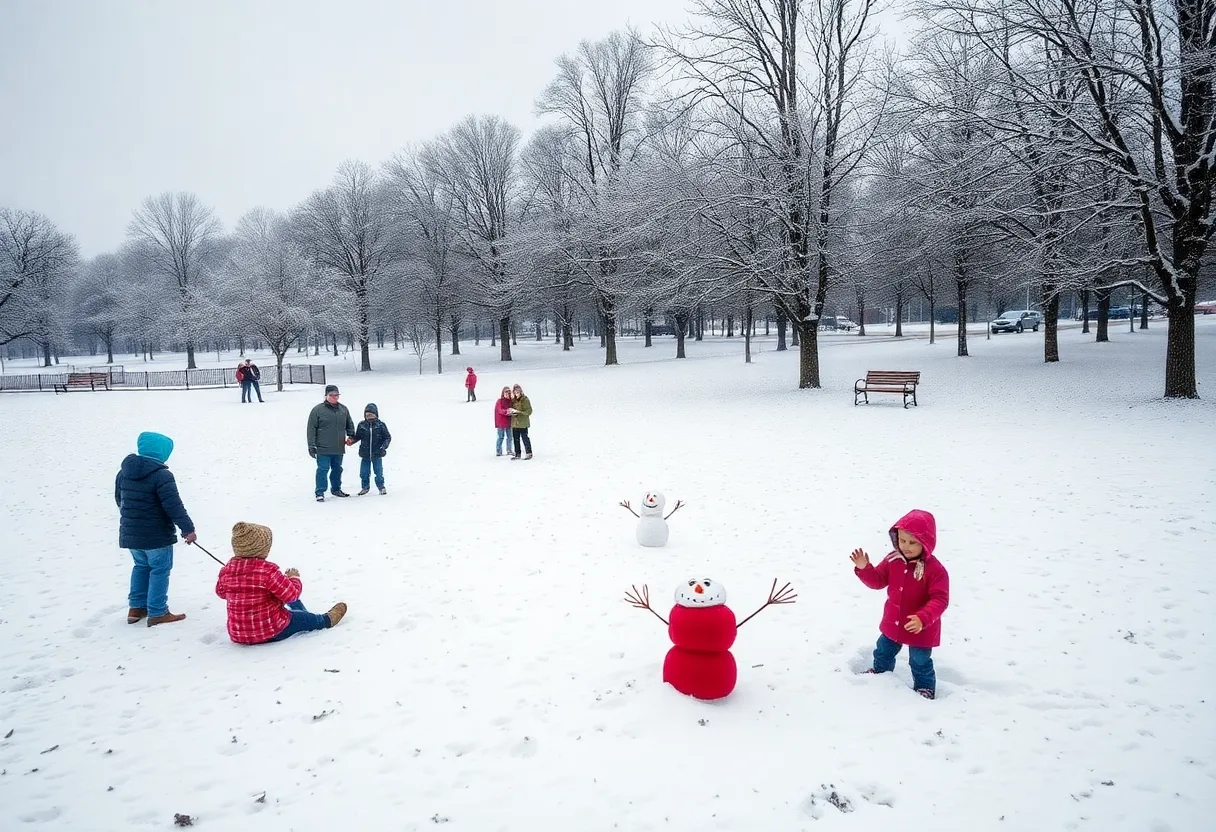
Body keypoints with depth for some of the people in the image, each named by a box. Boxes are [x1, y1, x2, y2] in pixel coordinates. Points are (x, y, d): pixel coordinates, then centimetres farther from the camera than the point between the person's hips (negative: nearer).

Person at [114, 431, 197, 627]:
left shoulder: (124, 471, 4)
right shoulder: (161, 475, -21)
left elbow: (119, 498, 18)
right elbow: (173, 505, -23)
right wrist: (187, 528, -17)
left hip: (131, 533, 8)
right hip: (156, 535, -8)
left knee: (141, 566, 23)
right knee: (160, 570, 3)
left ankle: (136, 608, 27)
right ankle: (157, 613, 6)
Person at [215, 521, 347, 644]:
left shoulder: (227, 569, -6)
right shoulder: (267, 570, -25)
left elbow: (220, 591, 15)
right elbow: (291, 594, -17)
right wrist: (294, 578, 2)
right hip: (271, 631, -7)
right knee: (303, 618, 22)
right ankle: (327, 620, 49)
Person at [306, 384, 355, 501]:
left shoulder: (343, 409, 10)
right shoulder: (318, 410, -4)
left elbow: (349, 425, 23)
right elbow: (311, 429, -4)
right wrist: (311, 446, -8)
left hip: (339, 448, 5)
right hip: (323, 448, -5)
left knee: (337, 469, 16)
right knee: (323, 469, -6)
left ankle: (336, 489, 31)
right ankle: (320, 493, 1)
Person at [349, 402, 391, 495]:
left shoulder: (381, 425, -6)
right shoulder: (361, 425, -1)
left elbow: (388, 437, -1)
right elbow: (357, 437, 10)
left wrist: (384, 445, -15)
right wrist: (351, 441, -8)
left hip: (377, 454, -2)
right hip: (365, 454, 2)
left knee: (379, 472, 3)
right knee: (364, 473, 9)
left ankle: (381, 487, 20)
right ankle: (365, 487, 26)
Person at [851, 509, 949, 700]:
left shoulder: (935, 569, -25)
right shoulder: (893, 560, -9)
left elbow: (939, 599, -27)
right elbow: (878, 581, -2)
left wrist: (923, 619, -40)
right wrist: (864, 569, -22)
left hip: (920, 628, -6)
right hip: (892, 623, 6)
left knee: (920, 662, 13)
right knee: (883, 652, 27)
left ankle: (925, 688, 36)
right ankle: (880, 671, 53)